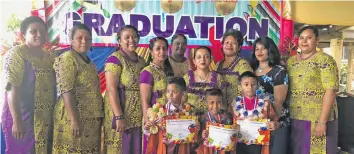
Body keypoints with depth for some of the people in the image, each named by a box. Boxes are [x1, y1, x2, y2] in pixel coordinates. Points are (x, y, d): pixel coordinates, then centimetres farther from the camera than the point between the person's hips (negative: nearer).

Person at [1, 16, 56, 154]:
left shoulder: (50, 57, 10)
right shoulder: (17, 54, -8)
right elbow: (12, 88, -17)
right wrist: (17, 121, -23)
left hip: (46, 120, 6)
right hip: (23, 118, -6)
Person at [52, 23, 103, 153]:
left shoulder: (88, 61, 15)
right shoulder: (67, 58, -11)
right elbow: (66, 91, -19)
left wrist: (97, 117, 16)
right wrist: (74, 120, -24)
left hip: (91, 120, 8)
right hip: (75, 118, -8)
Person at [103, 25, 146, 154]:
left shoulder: (142, 61, 12)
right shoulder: (115, 59, -9)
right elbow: (111, 89, -17)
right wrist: (119, 117, -22)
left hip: (139, 117, 7)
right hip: (121, 115, -6)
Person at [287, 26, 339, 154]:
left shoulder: (325, 60, -7)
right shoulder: (291, 61, 10)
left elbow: (331, 90, -14)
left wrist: (322, 121, -19)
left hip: (317, 119, -5)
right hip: (294, 118, 5)